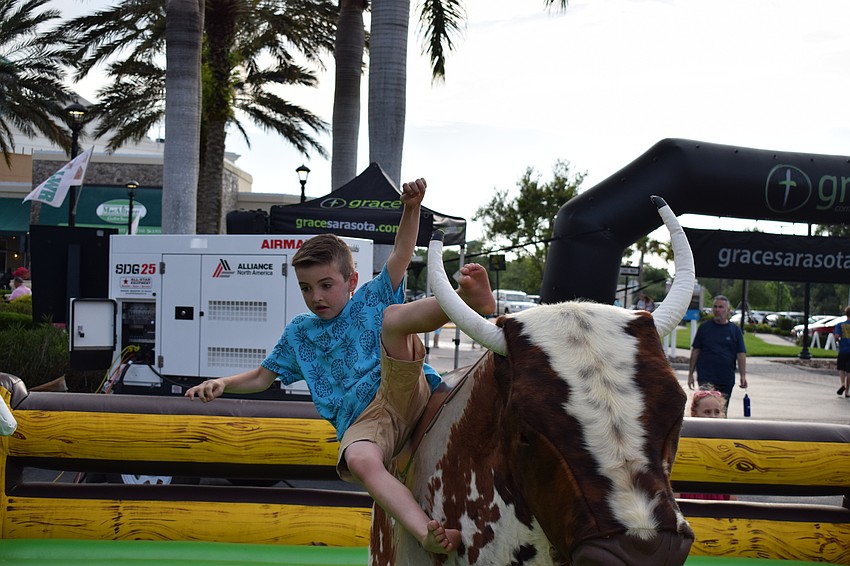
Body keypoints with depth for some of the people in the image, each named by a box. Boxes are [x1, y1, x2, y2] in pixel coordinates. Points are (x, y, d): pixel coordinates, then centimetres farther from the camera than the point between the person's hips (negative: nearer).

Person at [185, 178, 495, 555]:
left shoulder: (370, 301, 15)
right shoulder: (298, 333, 22)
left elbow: (401, 253, 4)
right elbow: (262, 377, 29)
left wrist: (411, 208, -11)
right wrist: (222, 383, 12)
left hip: (404, 395, -1)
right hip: (362, 423, 1)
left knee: (392, 316, -24)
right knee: (359, 460, -38)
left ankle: (473, 301, -50)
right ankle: (427, 534, -55)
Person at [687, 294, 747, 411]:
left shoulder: (735, 330, 7)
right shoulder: (704, 327, 5)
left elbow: (741, 354, 3)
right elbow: (695, 350, 6)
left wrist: (743, 376, -7)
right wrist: (690, 373, 2)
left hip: (727, 380, 2)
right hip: (706, 378, -2)